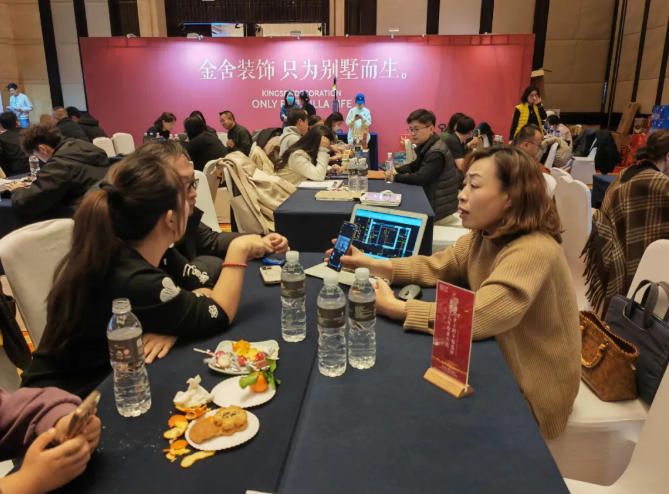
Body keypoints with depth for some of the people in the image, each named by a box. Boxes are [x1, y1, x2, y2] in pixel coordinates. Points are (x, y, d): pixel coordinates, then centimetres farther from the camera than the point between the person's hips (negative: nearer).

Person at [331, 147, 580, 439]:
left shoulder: (533, 251, -30)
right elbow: (435, 267, 1)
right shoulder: (484, 237, -3)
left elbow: (475, 319, -36)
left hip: (529, 396, -6)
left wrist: (394, 308, -32)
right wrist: (374, 265, -14)